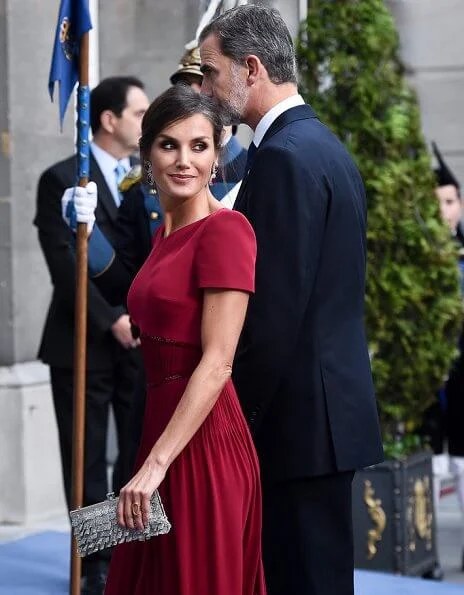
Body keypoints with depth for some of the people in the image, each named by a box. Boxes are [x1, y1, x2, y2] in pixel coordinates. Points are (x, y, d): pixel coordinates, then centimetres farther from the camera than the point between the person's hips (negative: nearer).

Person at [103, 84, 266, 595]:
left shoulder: (224, 230, -13)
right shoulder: (166, 233, 14)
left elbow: (217, 362, -19)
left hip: (202, 443, -9)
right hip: (164, 427, 9)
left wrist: (155, 464, -22)